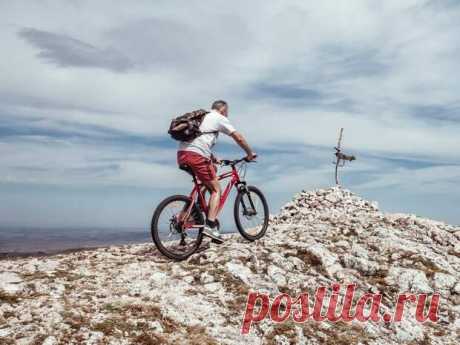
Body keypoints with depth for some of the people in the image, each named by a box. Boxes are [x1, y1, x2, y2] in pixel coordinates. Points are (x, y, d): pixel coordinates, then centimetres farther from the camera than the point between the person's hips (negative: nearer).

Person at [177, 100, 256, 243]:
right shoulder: (220, 118, 9)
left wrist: (213, 158, 40)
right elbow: (239, 138, 6)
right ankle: (210, 225, -14)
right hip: (196, 155, -8)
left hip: (181, 153, 8)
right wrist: (250, 154, 19)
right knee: (216, 189, 0)